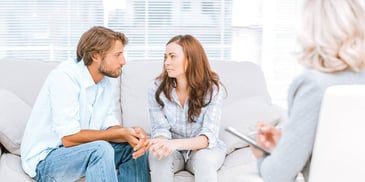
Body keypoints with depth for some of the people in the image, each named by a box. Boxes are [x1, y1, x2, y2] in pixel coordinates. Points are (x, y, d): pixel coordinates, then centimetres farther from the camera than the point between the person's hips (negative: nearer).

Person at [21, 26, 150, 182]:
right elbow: (69, 138, -27)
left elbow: (109, 125, -2)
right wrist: (121, 133, -23)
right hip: (44, 159, -8)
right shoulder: (65, 76, -24)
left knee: (134, 145, -1)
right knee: (101, 149, -32)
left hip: (75, 150, 8)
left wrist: (131, 133, -24)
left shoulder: (107, 80, 1)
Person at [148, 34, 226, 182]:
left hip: (203, 148, -1)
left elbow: (208, 136, -24)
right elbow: (160, 129, -10)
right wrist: (162, 143, -37)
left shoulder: (213, 89, -16)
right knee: (159, 158, -32)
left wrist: (175, 143, -43)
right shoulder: (157, 88, -11)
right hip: (172, 149, 1)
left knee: (203, 159, -35)